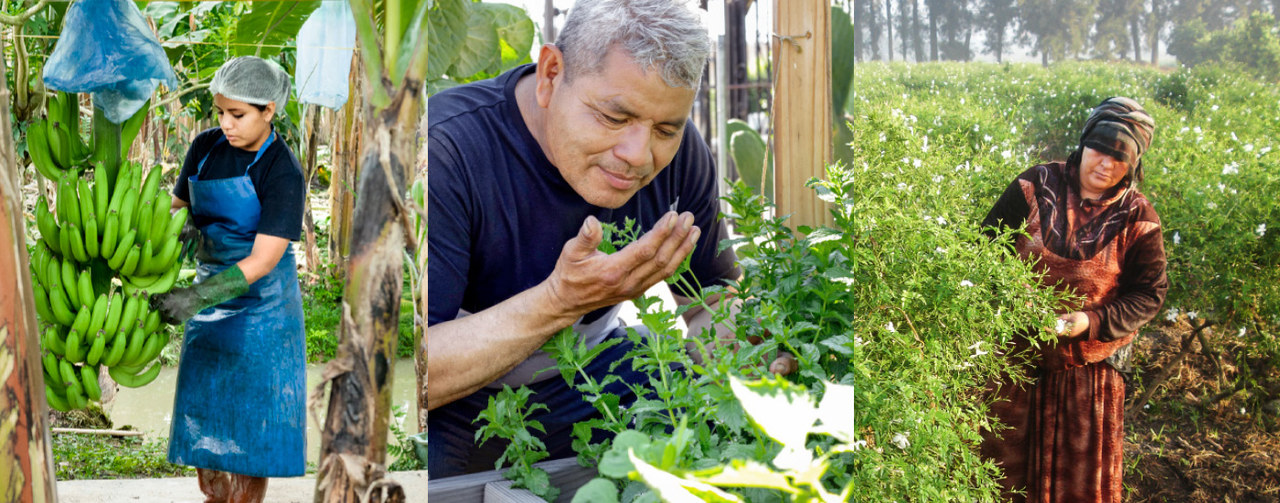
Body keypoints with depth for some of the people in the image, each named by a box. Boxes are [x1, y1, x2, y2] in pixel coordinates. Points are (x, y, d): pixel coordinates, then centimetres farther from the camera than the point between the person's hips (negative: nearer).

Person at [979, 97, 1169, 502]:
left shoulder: (1139, 220, -7)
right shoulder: (1036, 186, -6)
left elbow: (1148, 293, -4)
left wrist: (1093, 322, -20)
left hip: (1090, 365, 0)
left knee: (1083, 468, 11)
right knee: (1003, 456, 14)